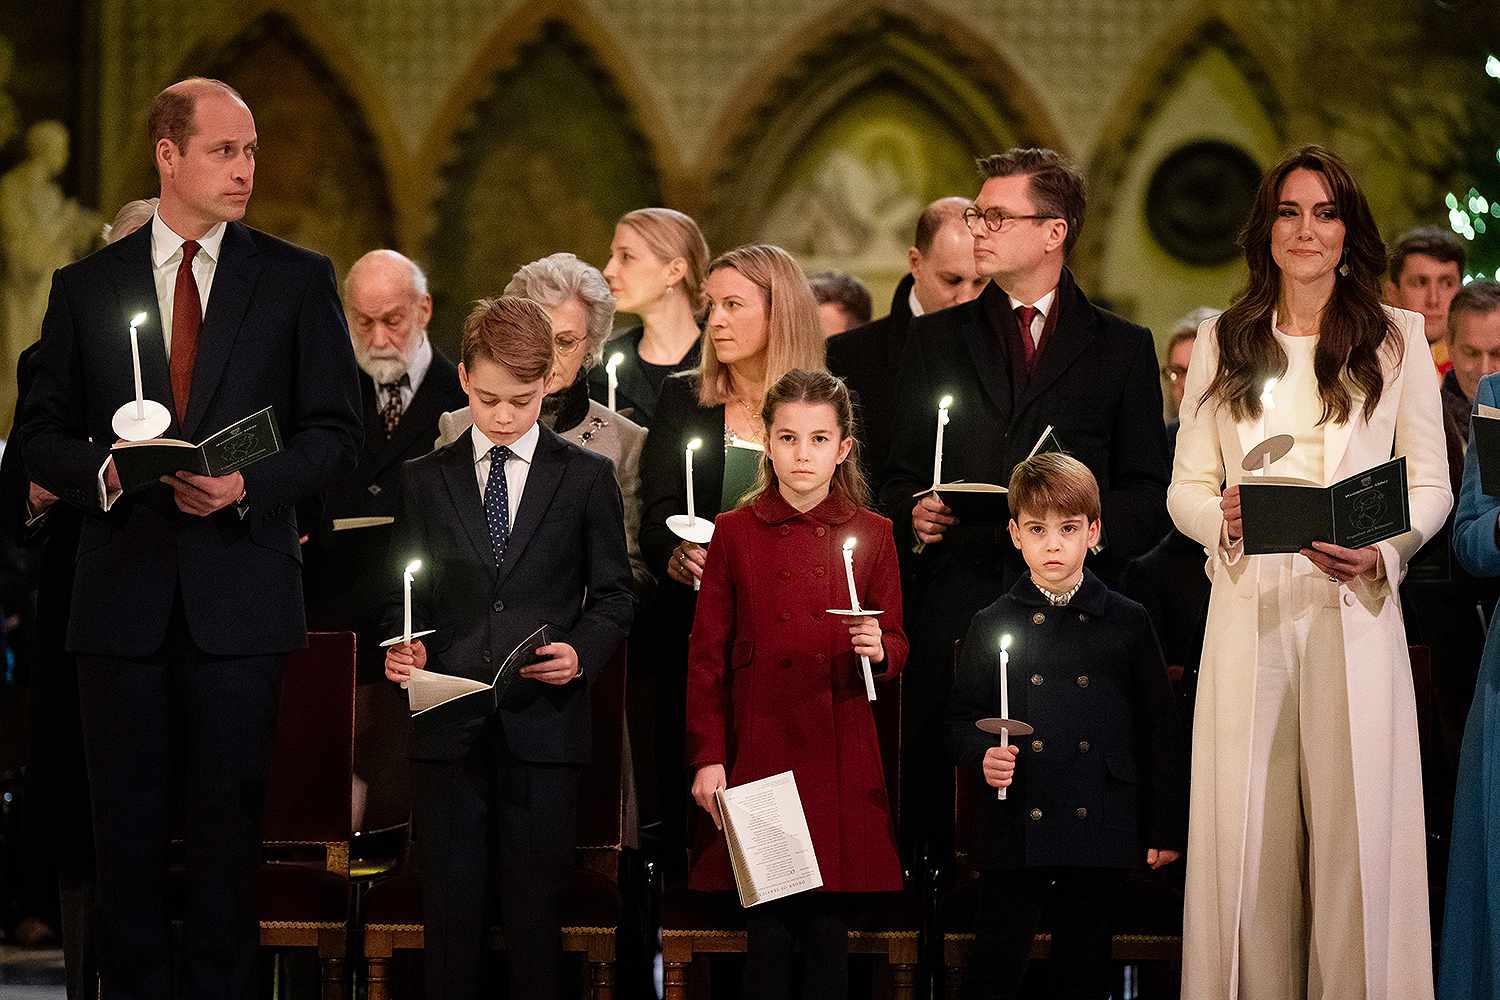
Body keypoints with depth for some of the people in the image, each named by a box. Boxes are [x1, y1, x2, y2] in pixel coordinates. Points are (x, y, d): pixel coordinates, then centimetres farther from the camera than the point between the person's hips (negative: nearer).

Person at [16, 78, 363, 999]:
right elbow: (43, 436, 10)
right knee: (130, 818, 4)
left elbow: (338, 435, 3)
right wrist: (102, 471, -11)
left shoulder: (298, 280, 5)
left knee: (229, 815, 0)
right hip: (124, 589, 1)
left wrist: (250, 483, -14)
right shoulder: (86, 287, 9)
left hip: (239, 586, -1)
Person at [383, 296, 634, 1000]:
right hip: (447, 729, 1)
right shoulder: (424, 480, 11)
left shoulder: (587, 478, 7)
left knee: (535, 910, 1)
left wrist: (582, 653, -12)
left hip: (543, 725, -1)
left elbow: (613, 596, 7)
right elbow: (403, 595, 12)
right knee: (450, 909, 2)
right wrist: (400, 649, -8)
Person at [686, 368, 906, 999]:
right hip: (756, 752, -1)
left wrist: (880, 650, -14)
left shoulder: (871, 535, 5)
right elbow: (707, 656, 4)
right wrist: (706, 758, -3)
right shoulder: (735, 532, 3)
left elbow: (896, 646, 10)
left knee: (829, 929, 2)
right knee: (765, 929, 0)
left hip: (840, 759, 1)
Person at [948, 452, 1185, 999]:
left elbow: (1159, 729, 7)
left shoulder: (1127, 622, 4)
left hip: (1100, 832, 1)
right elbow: (961, 720, 8)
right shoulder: (992, 626, 4)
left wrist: (1165, 829, 5)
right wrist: (981, 756, -14)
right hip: (1014, 832, 0)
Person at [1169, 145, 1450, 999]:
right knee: (1249, 834, 0)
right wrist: (1223, 518, -12)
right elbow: (1185, 486, 11)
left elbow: (1432, 484, 6)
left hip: (1357, 609, -1)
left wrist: (1380, 549, -13)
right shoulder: (1222, 344, 12)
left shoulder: (1399, 338, 8)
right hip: (1249, 611, 1)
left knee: (1355, 830, -3)